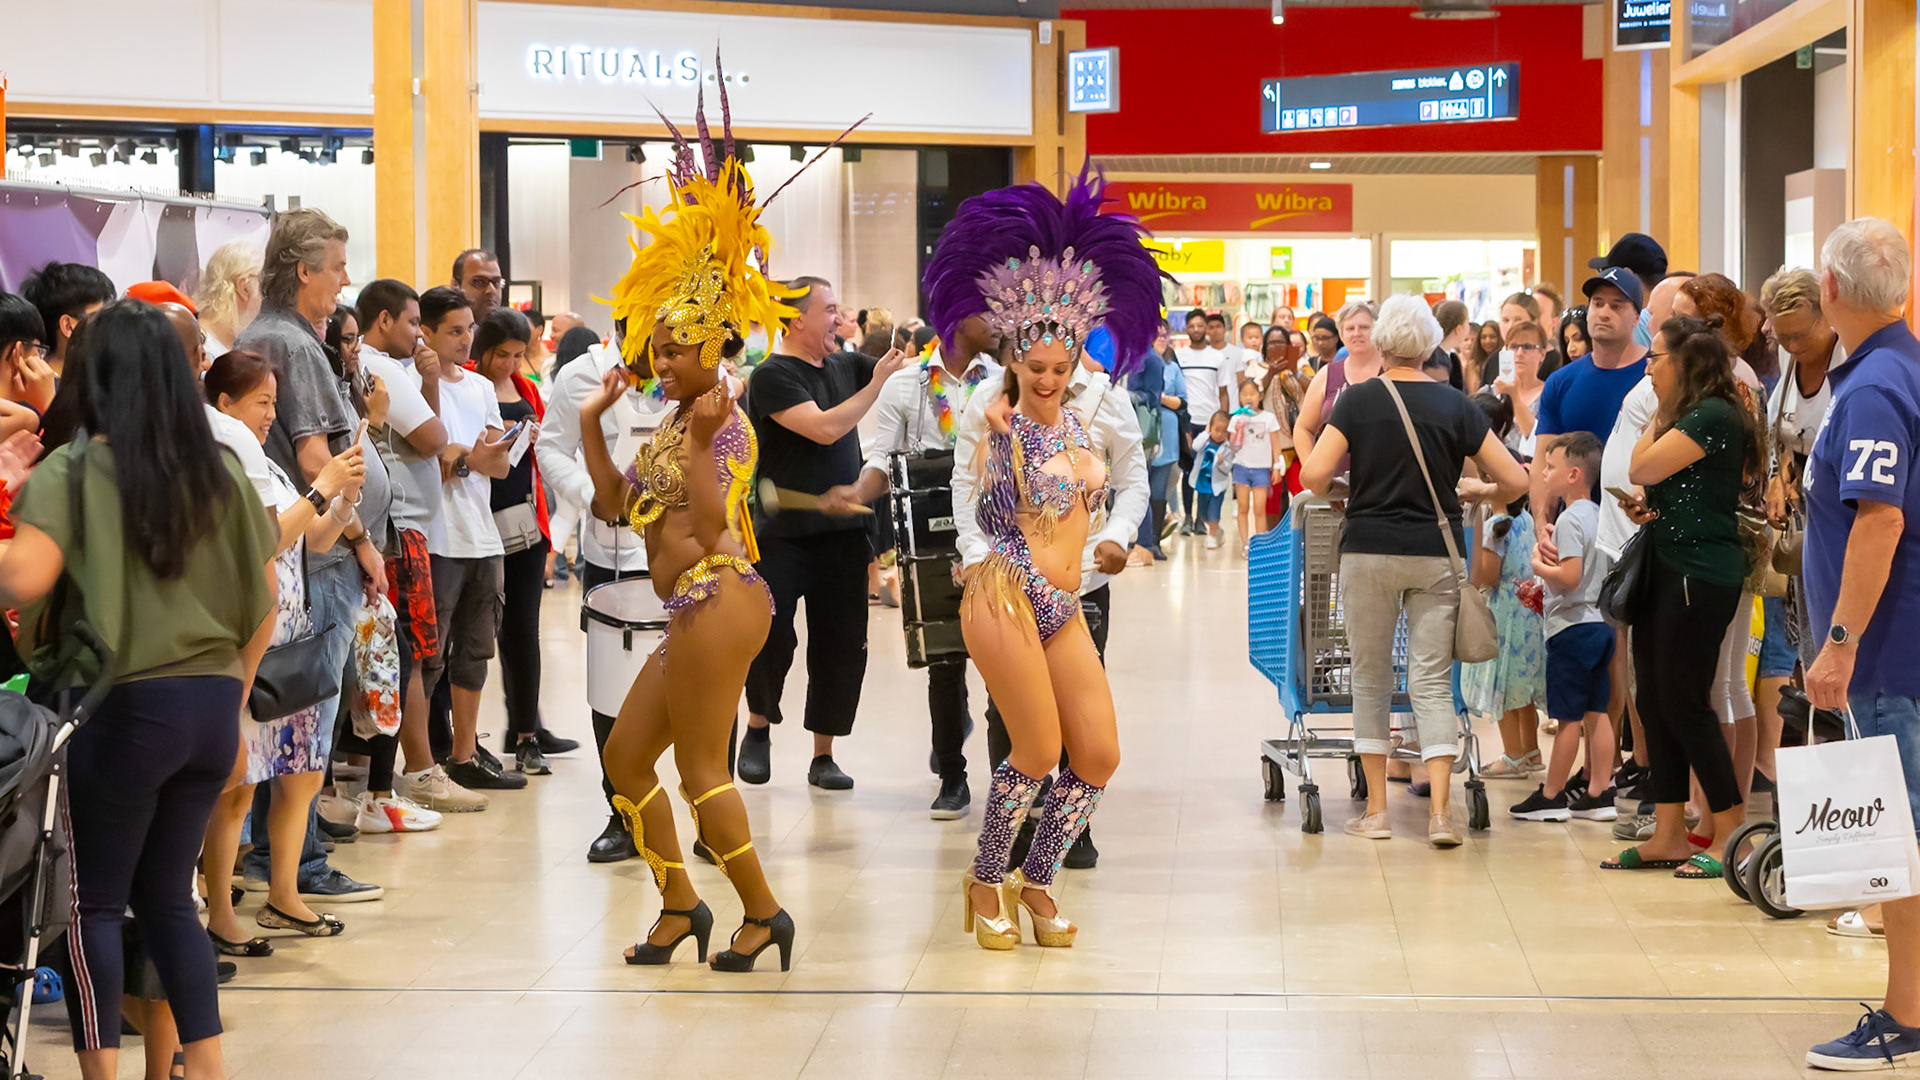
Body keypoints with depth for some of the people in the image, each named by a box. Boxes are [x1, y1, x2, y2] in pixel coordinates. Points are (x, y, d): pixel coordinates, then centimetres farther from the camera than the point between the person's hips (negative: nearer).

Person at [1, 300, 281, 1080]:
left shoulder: (71, 471, -9)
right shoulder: (221, 471, 7)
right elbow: (263, 601, 10)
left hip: (121, 709, -5)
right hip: (211, 708, 5)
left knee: (92, 903, 7)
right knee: (166, 896, 17)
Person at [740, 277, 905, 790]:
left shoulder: (846, 365, 9)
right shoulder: (772, 376, -10)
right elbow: (825, 427, -21)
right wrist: (877, 383, -16)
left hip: (843, 533, 5)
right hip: (781, 536, -5)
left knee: (842, 647, 4)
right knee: (772, 638, -5)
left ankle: (823, 756, 14)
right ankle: (758, 728, 22)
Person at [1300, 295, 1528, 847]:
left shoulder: (1358, 399, -4)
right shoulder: (1454, 405, 0)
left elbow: (1314, 475, -12)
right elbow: (1515, 480, -1)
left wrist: (1336, 494, 9)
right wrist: (1480, 497, 19)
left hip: (1369, 551, -1)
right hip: (1436, 553, 1)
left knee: (1371, 678, 11)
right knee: (1433, 682, 3)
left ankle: (1376, 808, 12)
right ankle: (1441, 811, -7)